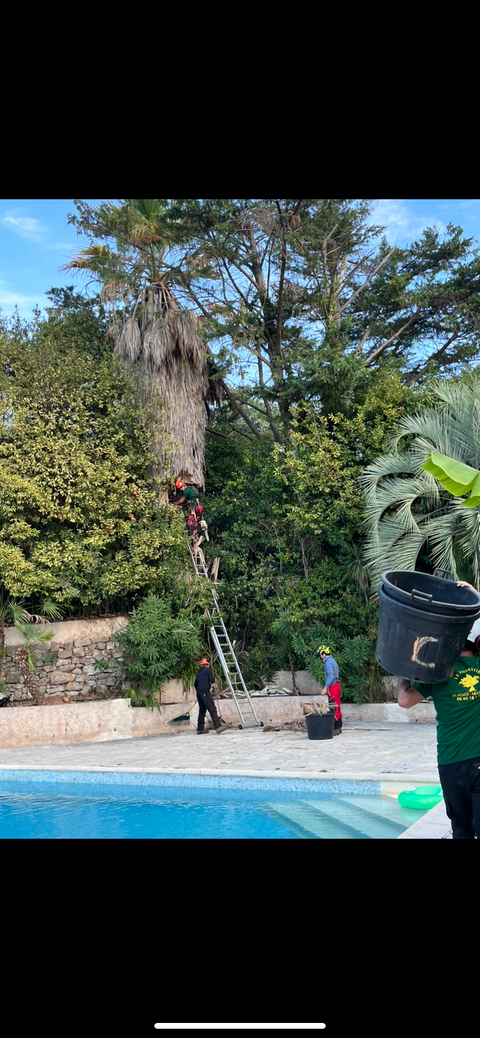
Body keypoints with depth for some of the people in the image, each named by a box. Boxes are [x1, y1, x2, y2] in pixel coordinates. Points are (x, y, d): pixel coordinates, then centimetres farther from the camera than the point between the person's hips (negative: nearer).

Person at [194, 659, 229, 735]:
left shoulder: (198, 673, 23)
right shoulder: (207, 670, 4)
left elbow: (195, 684, 27)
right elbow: (212, 680, -5)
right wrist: (211, 687, 14)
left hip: (199, 693, 7)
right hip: (205, 692, -7)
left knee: (202, 710, 14)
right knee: (212, 709, -14)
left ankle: (200, 729, 16)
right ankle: (218, 727, -24)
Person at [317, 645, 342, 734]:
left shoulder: (328, 662, -12)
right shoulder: (332, 661, 19)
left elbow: (330, 676, -22)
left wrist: (325, 688, -24)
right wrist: (326, 687, 21)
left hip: (333, 687, -10)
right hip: (336, 686, 10)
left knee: (334, 708, -9)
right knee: (337, 707, 12)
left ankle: (336, 728, -10)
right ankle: (338, 728, 16)